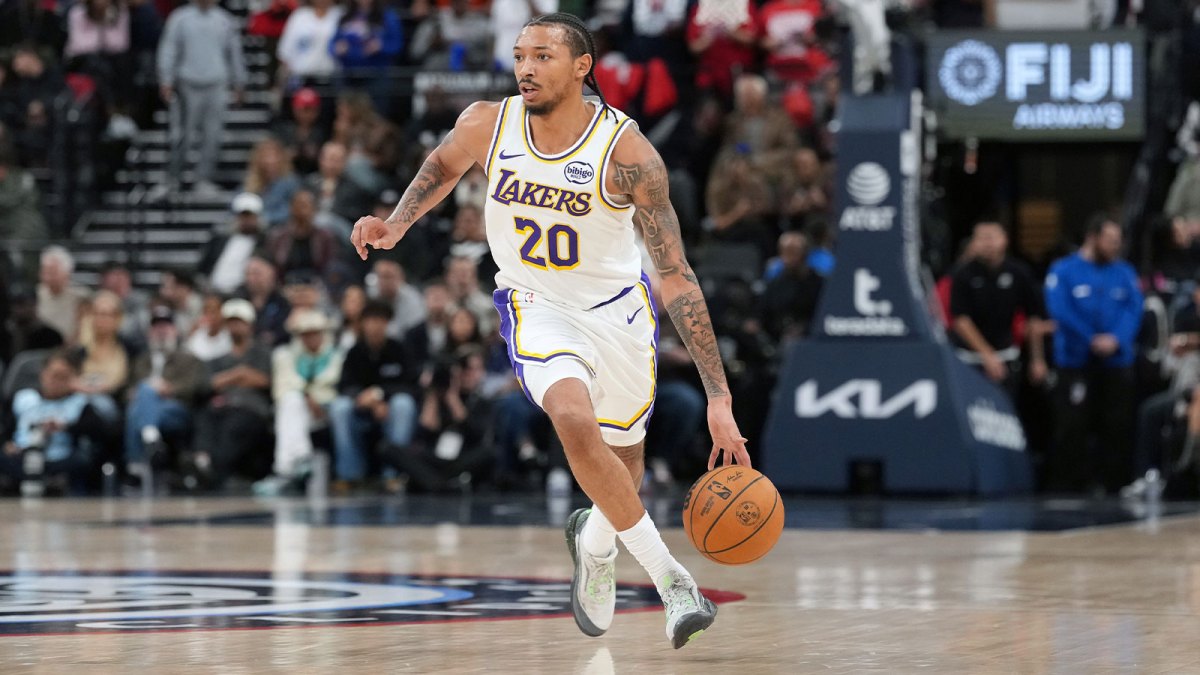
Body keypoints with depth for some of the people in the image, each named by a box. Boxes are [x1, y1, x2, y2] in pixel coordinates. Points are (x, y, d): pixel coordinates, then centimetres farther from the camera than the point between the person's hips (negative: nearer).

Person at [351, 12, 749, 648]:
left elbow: (676, 275, -25)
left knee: (622, 459, 16)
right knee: (575, 421, -28)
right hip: (536, 308, 0)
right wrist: (396, 225, -7)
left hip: (617, 309, 0)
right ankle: (667, 574, -16)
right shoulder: (487, 124, -16)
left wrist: (718, 396, -30)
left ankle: (596, 540, 54)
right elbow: (443, 165, 12)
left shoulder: (625, 151, -26)